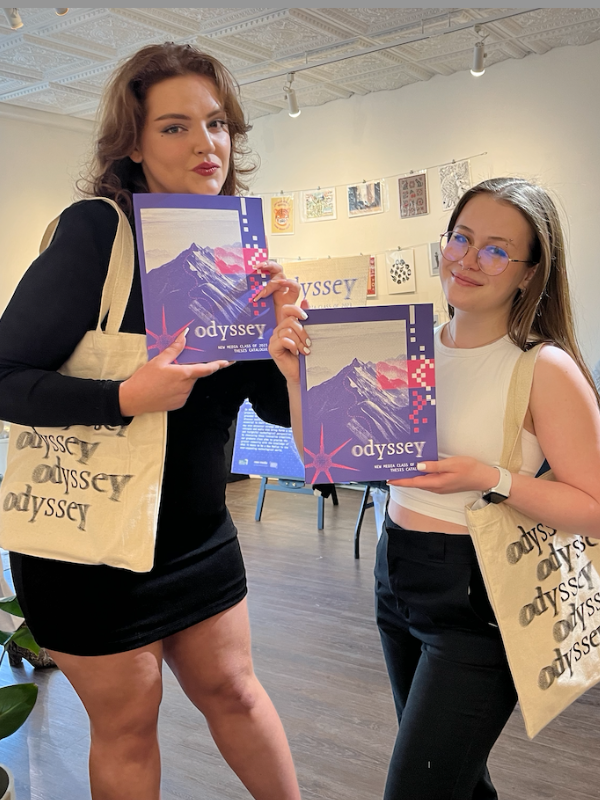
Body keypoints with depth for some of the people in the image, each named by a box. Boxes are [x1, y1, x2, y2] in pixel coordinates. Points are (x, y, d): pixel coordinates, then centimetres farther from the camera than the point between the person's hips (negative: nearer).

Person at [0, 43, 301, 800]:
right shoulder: (98, 231, -17)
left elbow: (277, 408, 1)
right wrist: (128, 397, -33)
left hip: (198, 532, 5)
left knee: (231, 688, 20)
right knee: (127, 725, 12)